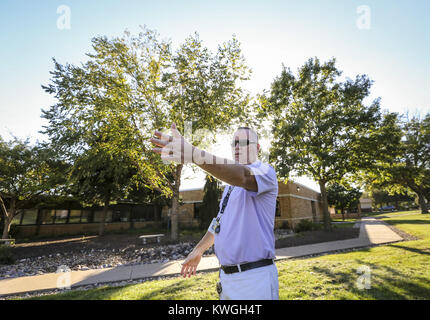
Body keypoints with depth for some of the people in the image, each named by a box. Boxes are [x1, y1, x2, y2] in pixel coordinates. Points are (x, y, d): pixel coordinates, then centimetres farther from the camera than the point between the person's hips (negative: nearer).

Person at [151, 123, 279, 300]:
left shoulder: (265, 171, -10)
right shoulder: (231, 183, 15)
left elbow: (244, 175, -35)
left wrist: (195, 154, -48)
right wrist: (198, 250, 24)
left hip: (255, 278, -6)